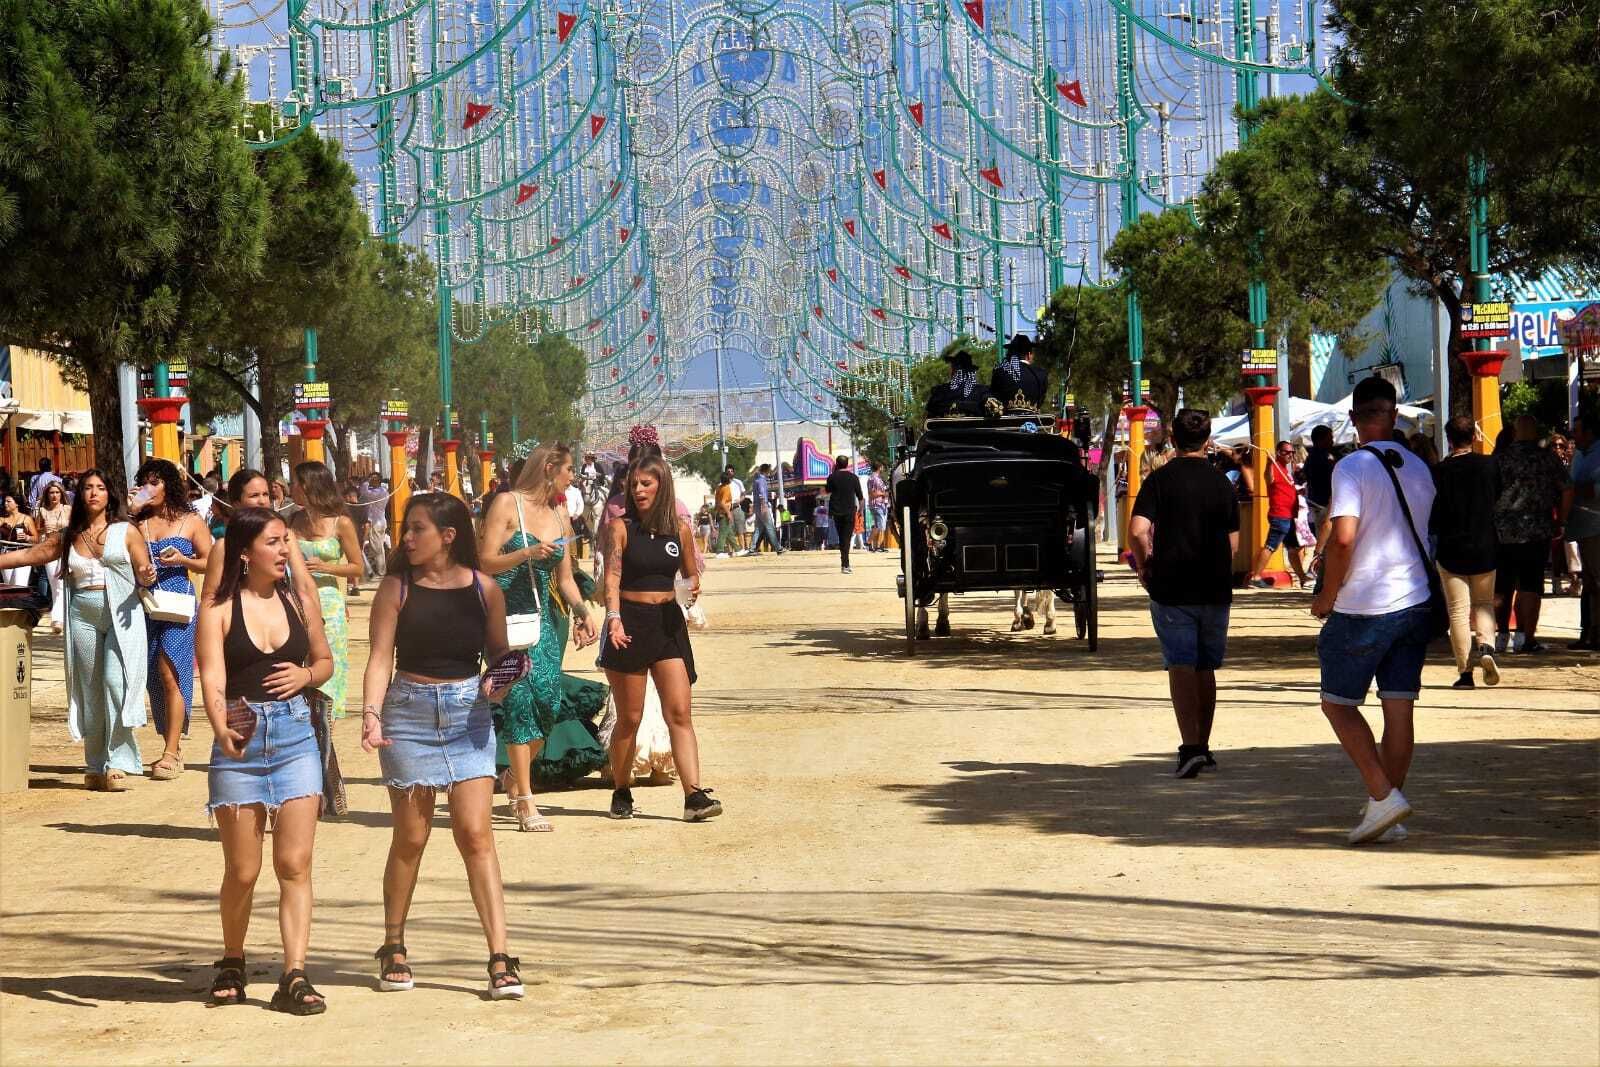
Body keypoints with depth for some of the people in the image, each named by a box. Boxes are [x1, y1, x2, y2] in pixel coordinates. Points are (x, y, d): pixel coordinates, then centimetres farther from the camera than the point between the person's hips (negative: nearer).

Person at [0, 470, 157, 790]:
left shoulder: (126, 531, 5)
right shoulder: (68, 537, 14)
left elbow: (144, 574, 4)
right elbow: (29, 555, 17)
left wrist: (147, 577, -18)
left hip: (122, 615, -3)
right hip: (83, 617, 4)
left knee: (116, 681, -17)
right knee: (90, 692, 5)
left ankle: (117, 764, -16)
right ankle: (95, 767, 12)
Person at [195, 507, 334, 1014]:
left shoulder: (297, 603, 9)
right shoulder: (219, 609, -2)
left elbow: (325, 659, 22)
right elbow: (212, 678, -14)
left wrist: (306, 675, -1)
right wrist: (222, 730, -33)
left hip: (295, 735, 2)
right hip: (239, 742, -2)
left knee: (295, 863, -6)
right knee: (242, 870, 4)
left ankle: (294, 977, -7)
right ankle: (232, 963, 27)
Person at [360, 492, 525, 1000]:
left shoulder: (483, 589, 1)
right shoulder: (397, 588, -1)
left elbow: (499, 654, 10)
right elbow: (380, 658, -5)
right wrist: (371, 714, -19)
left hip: (468, 714, 0)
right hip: (409, 713, 0)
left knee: (475, 832, -7)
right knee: (411, 835, 6)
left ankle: (500, 958, -7)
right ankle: (393, 948, 24)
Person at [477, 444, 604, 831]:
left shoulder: (560, 515, 15)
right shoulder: (507, 504, -4)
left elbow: (565, 577, 16)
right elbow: (485, 562, -9)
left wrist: (581, 611, 0)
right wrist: (527, 553, -21)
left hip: (543, 616, 6)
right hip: (505, 613, -6)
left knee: (550, 698, -3)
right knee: (521, 696, -15)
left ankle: (516, 780, 19)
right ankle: (525, 802, -13)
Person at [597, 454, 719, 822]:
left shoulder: (680, 528, 6)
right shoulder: (621, 527, -2)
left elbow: (691, 572, 18)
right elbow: (612, 577, -10)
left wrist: (693, 586, -6)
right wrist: (614, 619, -25)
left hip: (668, 623, 2)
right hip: (629, 622, -2)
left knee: (679, 713, -8)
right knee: (629, 718, 5)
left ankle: (694, 795, -14)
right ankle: (621, 793, 21)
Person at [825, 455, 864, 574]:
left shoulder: (832, 477, -3)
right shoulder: (853, 477, -2)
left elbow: (828, 491, 14)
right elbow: (860, 495, 3)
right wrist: (860, 507, 20)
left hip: (836, 511, 1)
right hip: (850, 510, -1)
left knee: (841, 537, 15)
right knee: (847, 537, -2)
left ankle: (845, 563, 18)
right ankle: (845, 564, -14)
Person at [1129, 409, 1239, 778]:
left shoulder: (1160, 479, -6)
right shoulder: (1221, 482, 3)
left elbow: (1137, 530, -18)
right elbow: (1233, 540, 6)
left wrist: (1144, 565, -1)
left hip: (1172, 589, -3)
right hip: (1215, 589, 3)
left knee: (1181, 667, -5)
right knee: (1206, 669, 14)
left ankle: (1190, 747, -19)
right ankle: (1203, 747, 22)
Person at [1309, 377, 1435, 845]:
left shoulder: (1353, 467, -12)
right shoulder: (1418, 468, 8)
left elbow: (1343, 538, -21)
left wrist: (1327, 596, -10)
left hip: (1362, 608, -6)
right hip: (1414, 604, 6)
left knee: (1338, 703, 6)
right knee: (1399, 709, 7)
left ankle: (1383, 796, -6)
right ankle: (1387, 814, 10)